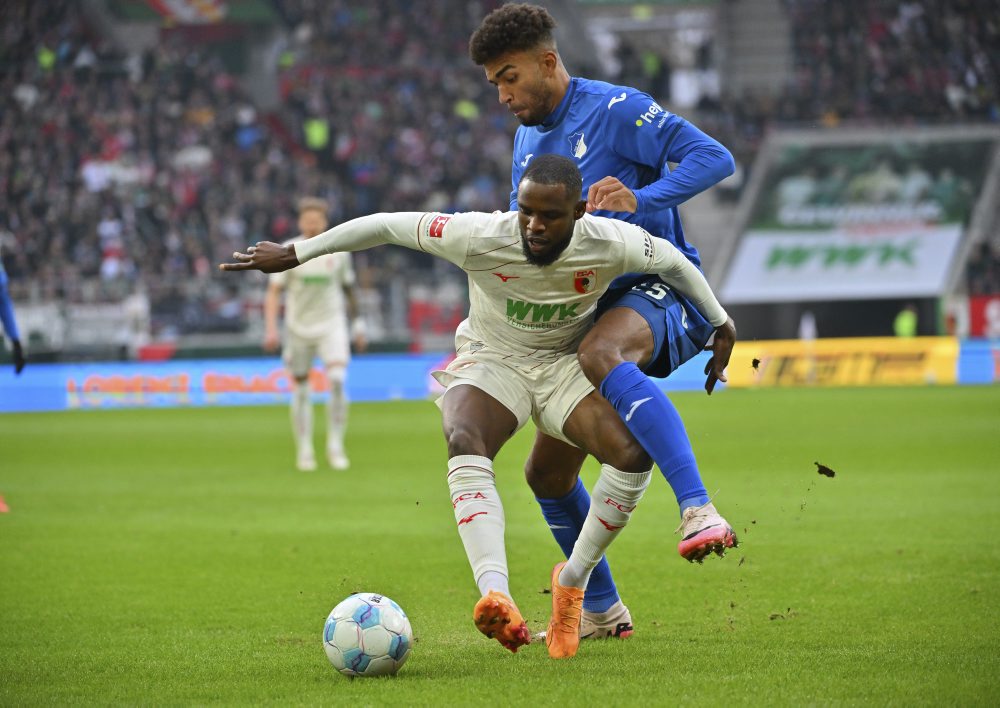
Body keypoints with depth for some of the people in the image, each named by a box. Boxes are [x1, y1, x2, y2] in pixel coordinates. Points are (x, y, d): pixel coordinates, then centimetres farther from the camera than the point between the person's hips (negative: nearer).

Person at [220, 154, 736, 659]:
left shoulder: (609, 244, -23)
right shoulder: (480, 238, -28)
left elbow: (673, 262, -2)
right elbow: (387, 226, -17)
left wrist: (721, 327, 9)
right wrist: (293, 254, -11)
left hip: (566, 365, 2)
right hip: (490, 361, -2)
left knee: (633, 452, -26)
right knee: (465, 445, -35)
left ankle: (572, 581, -5)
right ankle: (496, 595, -53)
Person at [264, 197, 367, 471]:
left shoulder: (339, 251, 0)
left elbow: (348, 288, 13)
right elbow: (273, 292, -6)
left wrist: (357, 324, 15)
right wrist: (271, 328, -17)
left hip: (332, 325, 0)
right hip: (298, 326, 0)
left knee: (337, 379, -20)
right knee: (301, 389, 4)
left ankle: (335, 446, -11)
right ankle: (304, 450, 17)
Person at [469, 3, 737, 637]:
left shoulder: (617, 110, -10)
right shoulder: (528, 136, 15)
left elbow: (715, 159, -21)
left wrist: (642, 198, -35)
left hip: (659, 291, -9)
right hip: (586, 311, 9)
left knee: (599, 354, -43)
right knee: (547, 472, 8)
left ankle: (699, 512, -53)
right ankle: (601, 611, 25)